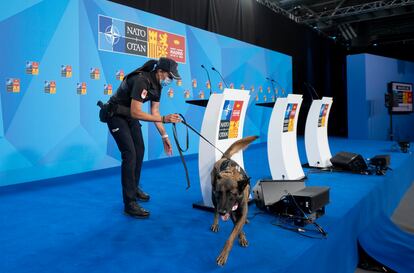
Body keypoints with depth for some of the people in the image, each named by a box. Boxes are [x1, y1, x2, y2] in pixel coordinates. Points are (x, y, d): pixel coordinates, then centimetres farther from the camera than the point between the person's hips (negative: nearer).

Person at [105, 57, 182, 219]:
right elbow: (135, 113, -36)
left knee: (139, 150, 13)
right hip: (116, 115, -9)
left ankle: (134, 188, 32)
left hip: (130, 115, 9)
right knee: (130, 154, -17)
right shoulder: (141, 81, -31)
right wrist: (164, 119, -38)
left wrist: (164, 136, -2)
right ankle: (130, 204, -13)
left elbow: (155, 111, 2)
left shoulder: (156, 84, -2)